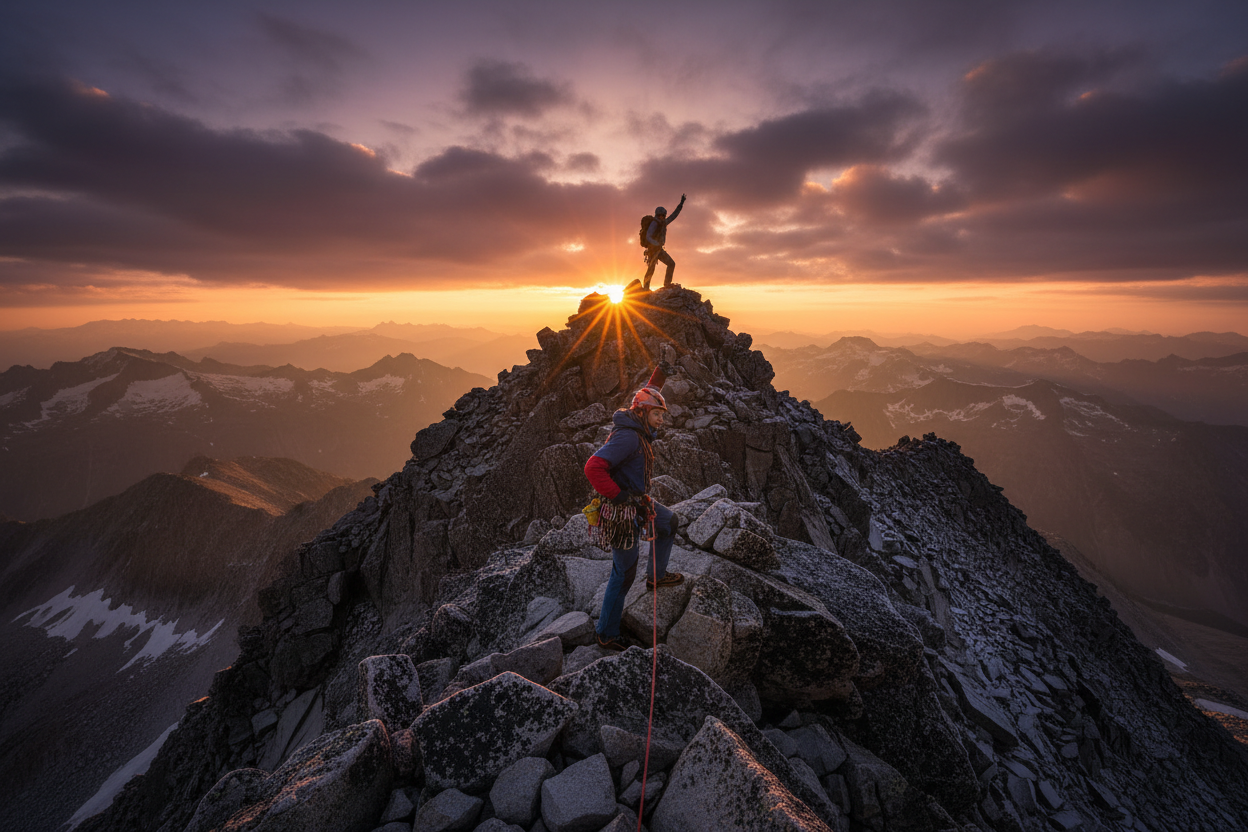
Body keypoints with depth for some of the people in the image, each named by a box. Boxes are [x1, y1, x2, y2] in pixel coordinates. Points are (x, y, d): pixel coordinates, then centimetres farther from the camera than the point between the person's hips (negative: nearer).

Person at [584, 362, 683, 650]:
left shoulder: (640, 430, 4)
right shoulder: (627, 437, -25)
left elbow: (646, 398, 27)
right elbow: (593, 468, -33)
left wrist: (658, 376, 26)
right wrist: (621, 497, -30)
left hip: (636, 502, 10)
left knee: (669, 523, 29)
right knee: (623, 574, 3)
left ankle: (656, 576, 42)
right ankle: (606, 634, 20)